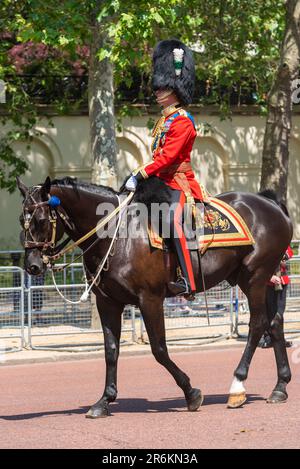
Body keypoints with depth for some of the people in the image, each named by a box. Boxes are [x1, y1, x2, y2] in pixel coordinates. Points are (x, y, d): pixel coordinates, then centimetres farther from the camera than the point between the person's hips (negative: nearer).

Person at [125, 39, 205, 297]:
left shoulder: (182, 121, -11)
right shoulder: (164, 119, 18)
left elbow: (169, 156, -20)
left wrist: (141, 174, -22)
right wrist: (140, 175, 9)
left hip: (179, 183, -11)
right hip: (163, 181, 11)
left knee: (174, 220, -30)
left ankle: (187, 280, -35)